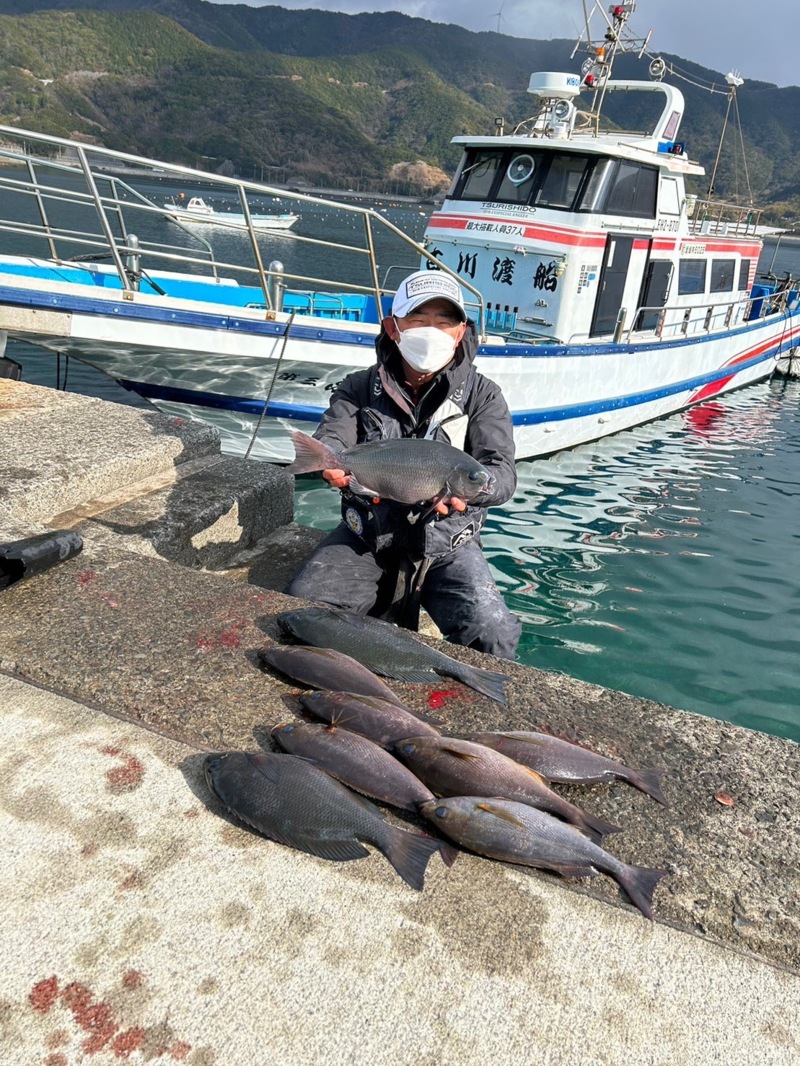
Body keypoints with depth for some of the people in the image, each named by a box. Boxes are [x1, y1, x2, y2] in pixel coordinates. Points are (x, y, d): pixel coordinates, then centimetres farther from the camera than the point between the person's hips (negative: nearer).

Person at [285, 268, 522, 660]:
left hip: (446, 543, -2)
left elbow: (502, 472, -12)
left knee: (490, 632, -24)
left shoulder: (482, 395, 0)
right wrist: (331, 463, -36)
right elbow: (326, 442, -8)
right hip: (367, 536, 2)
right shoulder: (360, 388, 5)